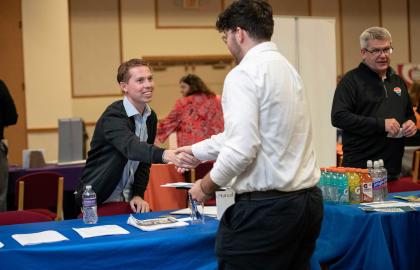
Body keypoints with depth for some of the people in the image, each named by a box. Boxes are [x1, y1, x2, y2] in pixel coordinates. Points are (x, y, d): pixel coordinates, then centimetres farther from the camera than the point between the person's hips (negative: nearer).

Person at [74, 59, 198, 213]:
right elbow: (131, 146, -37)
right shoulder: (113, 116, -18)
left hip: (128, 200, 6)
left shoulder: (151, 117, 5)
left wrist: (138, 195, -2)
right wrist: (165, 155, -55)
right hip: (98, 200, -6)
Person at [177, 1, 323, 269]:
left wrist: (205, 187, -3)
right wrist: (194, 151, 32)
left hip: (266, 206, -8)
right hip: (309, 199, 9)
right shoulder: (287, 68, 15)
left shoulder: (244, 74, -11)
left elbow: (242, 147, -20)